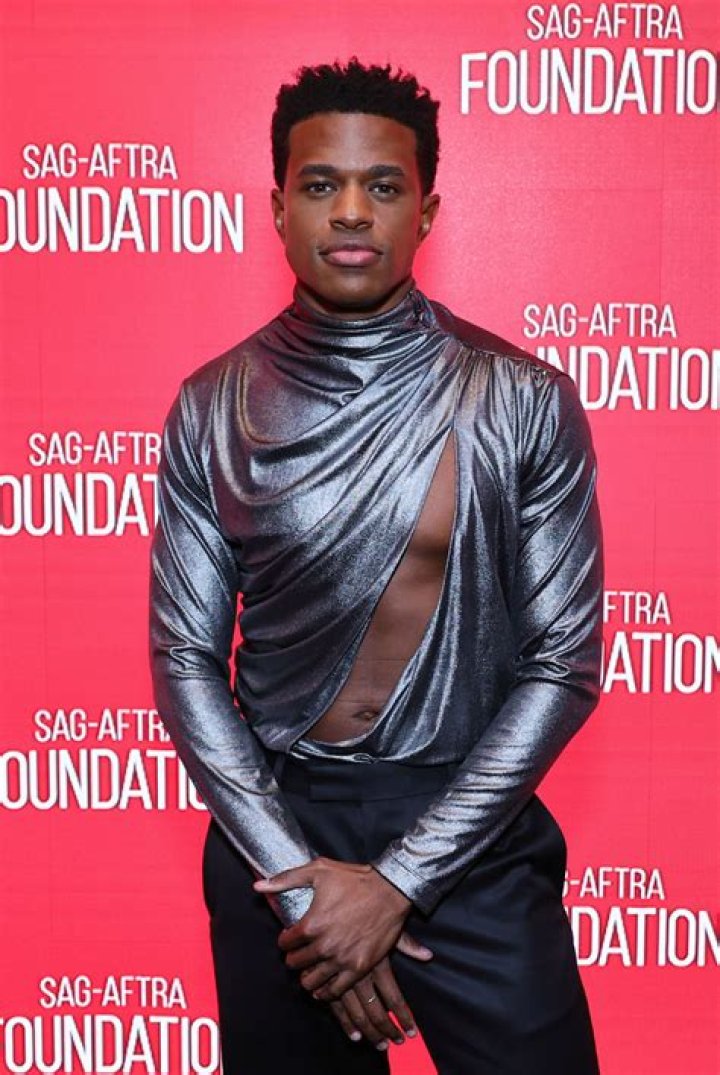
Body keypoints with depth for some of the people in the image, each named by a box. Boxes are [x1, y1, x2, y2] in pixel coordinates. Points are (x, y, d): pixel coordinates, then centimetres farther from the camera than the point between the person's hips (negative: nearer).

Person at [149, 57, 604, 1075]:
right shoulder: (214, 408, -3)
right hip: (273, 826, 2)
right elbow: (186, 657, -2)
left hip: (474, 835, -1)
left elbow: (564, 664, -8)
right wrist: (298, 878, -10)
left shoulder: (526, 403, -8)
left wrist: (400, 881, -12)